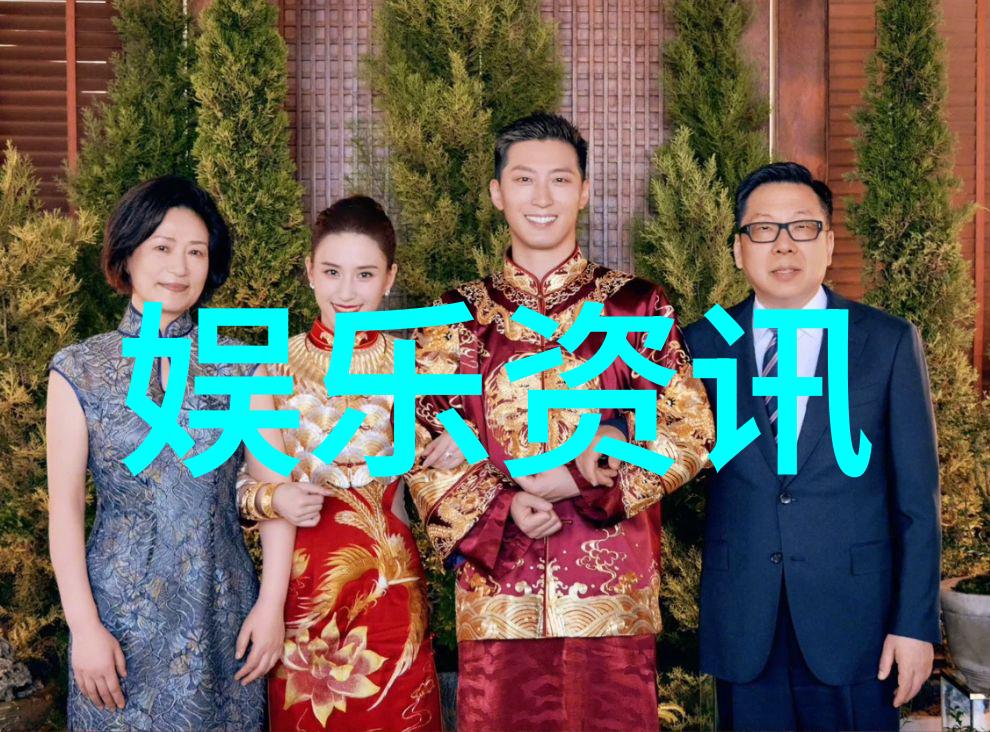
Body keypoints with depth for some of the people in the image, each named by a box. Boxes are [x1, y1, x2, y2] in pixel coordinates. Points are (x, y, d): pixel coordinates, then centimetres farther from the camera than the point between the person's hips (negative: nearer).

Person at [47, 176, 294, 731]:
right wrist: (85, 626, -8)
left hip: (223, 612, 1)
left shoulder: (240, 367, 2)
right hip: (121, 614, -1)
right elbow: (65, 504, -2)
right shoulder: (79, 370, -1)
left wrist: (272, 603, -7)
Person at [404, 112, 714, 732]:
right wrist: (502, 504, -11)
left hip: (613, 588, 0)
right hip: (498, 592, 1)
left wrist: (579, 479, -10)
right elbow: (420, 443, 4)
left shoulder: (636, 306, 4)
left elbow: (692, 431, 0)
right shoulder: (461, 315, 7)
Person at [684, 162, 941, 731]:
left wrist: (915, 623, -4)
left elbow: (916, 496, -1)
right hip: (743, 627, 1)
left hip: (853, 621, -1)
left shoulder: (890, 342, 0)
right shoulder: (703, 344, 3)